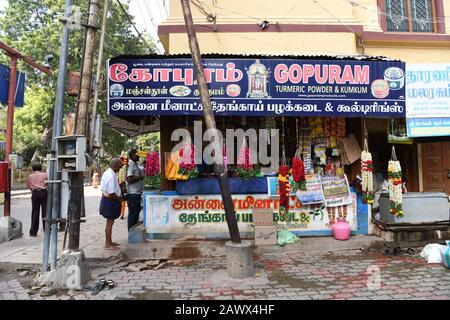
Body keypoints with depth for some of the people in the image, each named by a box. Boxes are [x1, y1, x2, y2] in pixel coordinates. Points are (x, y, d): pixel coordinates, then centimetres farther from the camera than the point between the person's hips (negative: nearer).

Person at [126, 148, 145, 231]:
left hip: (137, 193, 10)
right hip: (132, 194, -10)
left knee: (136, 213, 15)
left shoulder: (136, 165, 16)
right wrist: (141, 176, -15)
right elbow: (129, 179, -23)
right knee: (132, 214, -2)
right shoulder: (130, 165, -14)